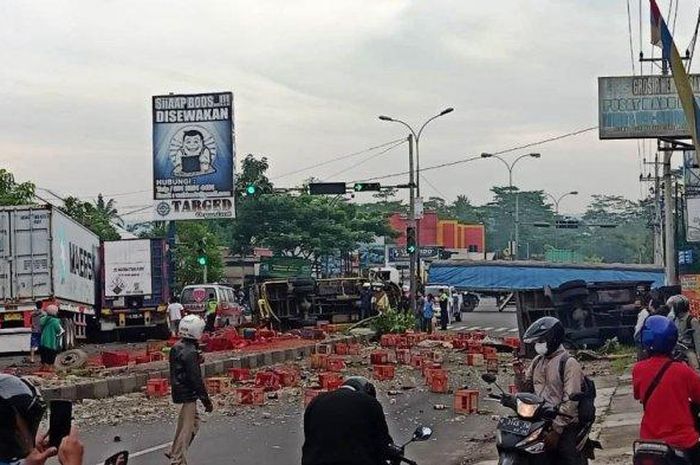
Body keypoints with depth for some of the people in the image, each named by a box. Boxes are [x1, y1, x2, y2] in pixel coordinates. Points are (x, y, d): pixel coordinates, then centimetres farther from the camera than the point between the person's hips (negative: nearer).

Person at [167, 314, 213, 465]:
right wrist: (206, 400, -16)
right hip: (188, 394, -10)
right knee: (187, 427, -1)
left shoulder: (176, 348, 6)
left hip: (178, 390, 10)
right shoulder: (190, 353, -22)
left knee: (194, 420, 22)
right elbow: (196, 380, -22)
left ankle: (174, 452, 29)